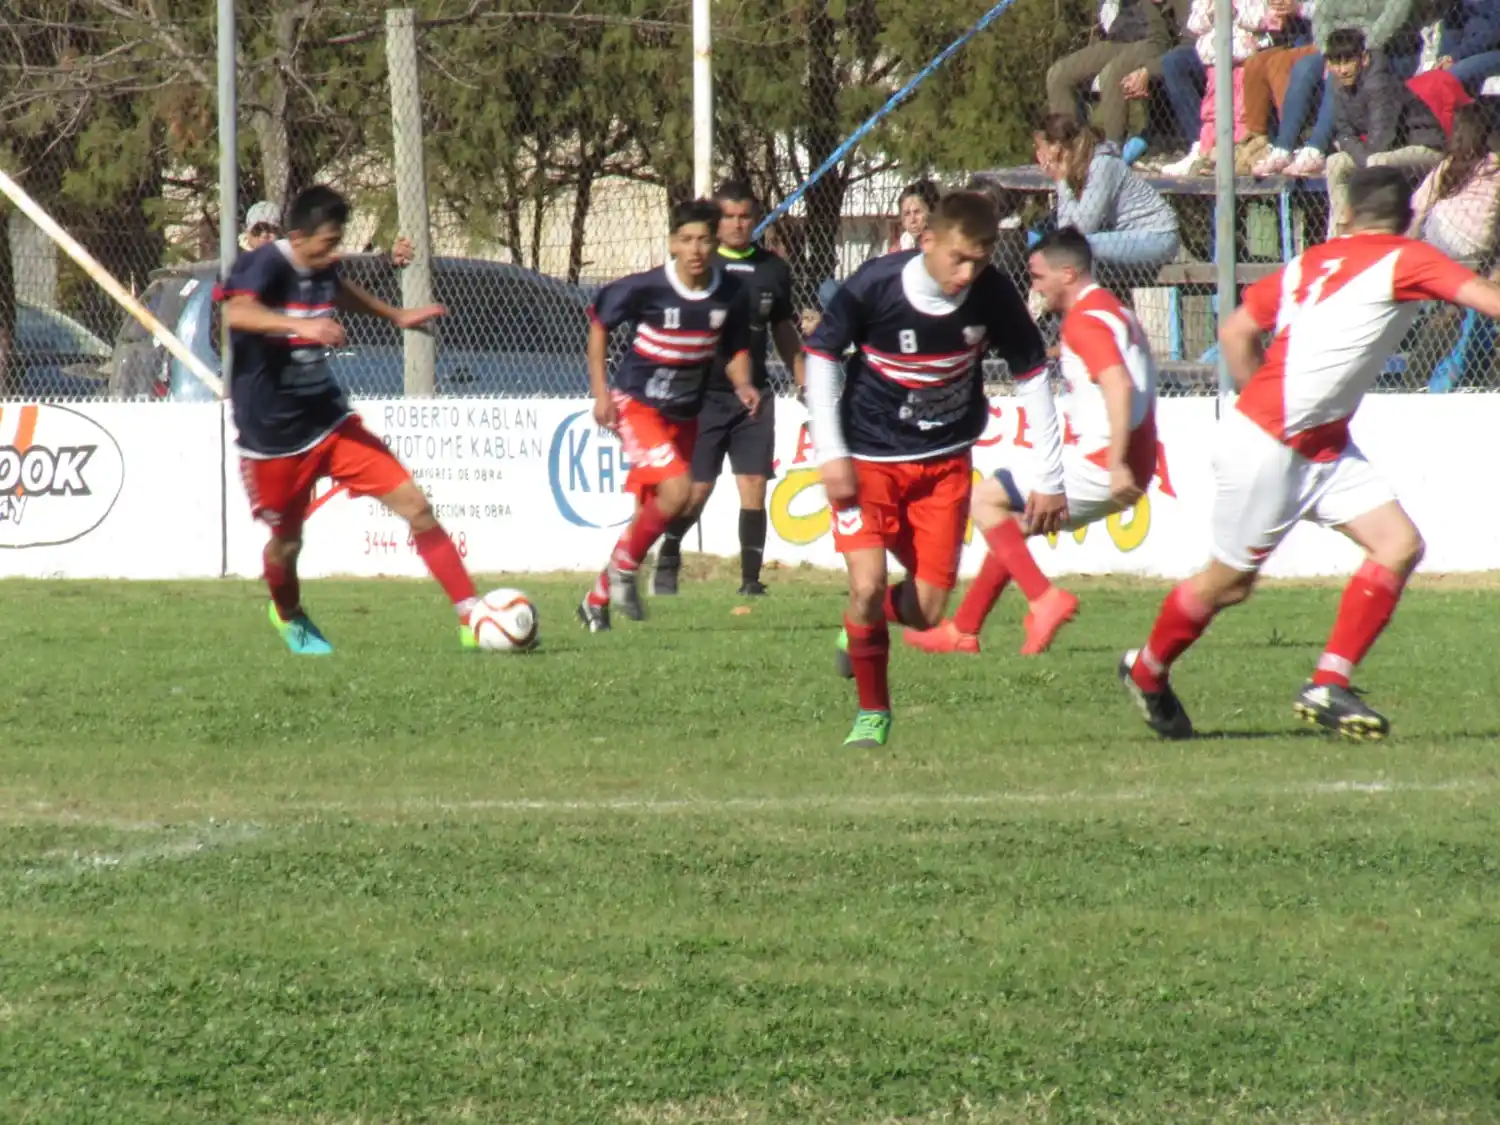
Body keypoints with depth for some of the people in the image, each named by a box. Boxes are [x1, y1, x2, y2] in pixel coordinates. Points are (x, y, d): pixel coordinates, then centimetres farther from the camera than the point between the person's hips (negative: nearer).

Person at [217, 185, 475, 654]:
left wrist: (395, 315, 39)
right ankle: (289, 617, 46)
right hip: (274, 438, -5)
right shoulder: (266, 266, -20)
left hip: (328, 421, 5)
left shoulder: (321, 268, 2)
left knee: (415, 505, -7)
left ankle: (471, 619, -6)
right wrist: (300, 325, -56)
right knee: (286, 542, 12)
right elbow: (236, 312, -43)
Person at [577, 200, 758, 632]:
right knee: (677, 490, -25)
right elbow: (599, 321, -2)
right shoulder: (645, 288, -18)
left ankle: (598, 599, 26)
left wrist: (743, 384, -13)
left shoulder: (731, 296, -7)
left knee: (649, 512, 9)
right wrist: (601, 392, -6)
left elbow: (735, 349, 9)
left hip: (685, 416, 5)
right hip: (637, 406, -5)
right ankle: (623, 568, -3)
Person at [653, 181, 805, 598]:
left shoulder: (774, 269, 8)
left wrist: (804, 385, 14)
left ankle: (751, 577, 2)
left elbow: (784, 331, 19)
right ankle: (668, 557, 24)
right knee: (696, 490, -2)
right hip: (703, 394, -2)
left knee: (754, 486, -5)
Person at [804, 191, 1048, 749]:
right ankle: (872, 711, 5)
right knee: (867, 585, -18)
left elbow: (1034, 373, -2)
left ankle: (863, 625, 35)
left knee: (927, 611, -1)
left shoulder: (993, 295, -15)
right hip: (868, 458, -2)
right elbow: (822, 356, -8)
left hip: (945, 460, 2)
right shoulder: (873, 286, -22)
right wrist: (830, 454, -12)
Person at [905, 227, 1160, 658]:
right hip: (1121, 468, 10)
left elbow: (1119, 385, -27)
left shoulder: (1085, 319, -13)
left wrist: (1117, 465, -31)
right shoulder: (1113, 311, 20)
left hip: (1099, 466, -10)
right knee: (1017, 523, 21)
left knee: (986, 499, -1)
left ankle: (1043, 598, -13)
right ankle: (962, 629, 24)